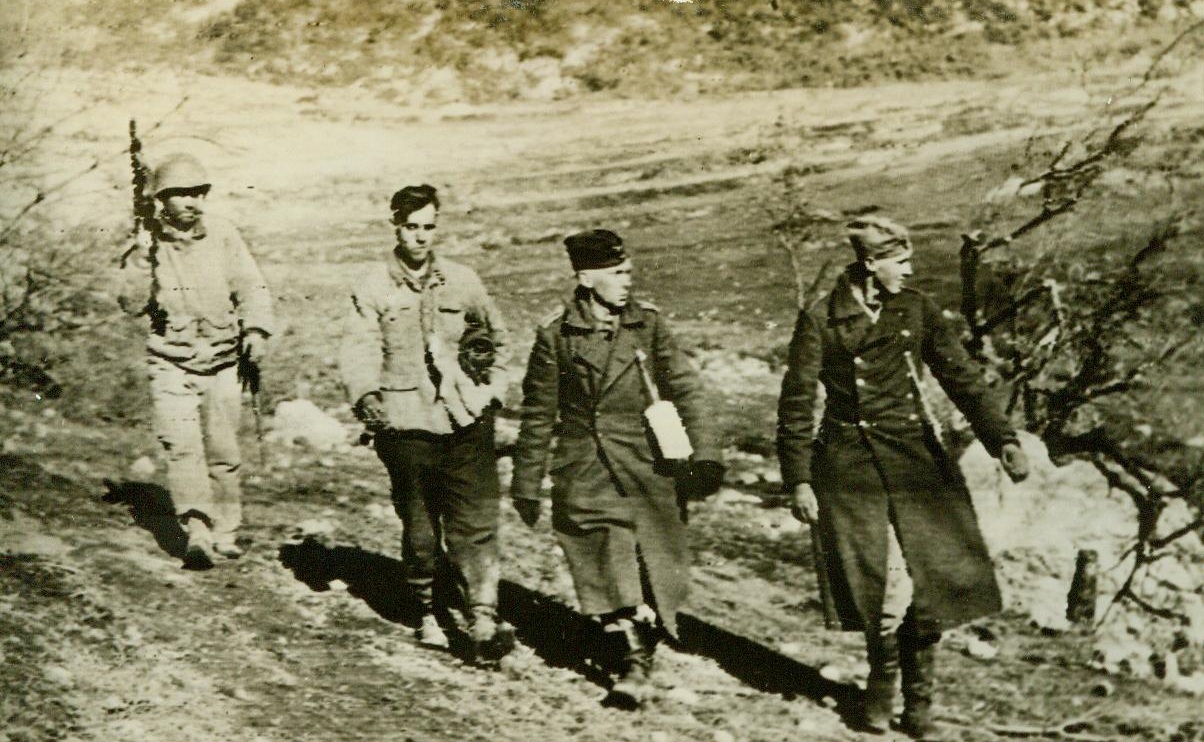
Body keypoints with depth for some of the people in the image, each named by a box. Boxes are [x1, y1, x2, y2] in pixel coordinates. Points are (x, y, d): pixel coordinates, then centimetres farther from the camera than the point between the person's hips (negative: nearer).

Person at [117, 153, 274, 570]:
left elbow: (251, 287, 0)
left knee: (223, 451, 6)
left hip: (222, 362, 2)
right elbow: (131, 304, -8)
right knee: (182, 446, -16)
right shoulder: (146, 245, -2)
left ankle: (225, 531, 21)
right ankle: (197, 532, -19)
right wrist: (142, 260, -22)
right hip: (171, 364, -1)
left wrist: (256, 330, -15)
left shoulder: (222, 235, 0)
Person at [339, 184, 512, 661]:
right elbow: (359, 351, -4)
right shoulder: (373, 290, 1)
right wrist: (365, 395, -21)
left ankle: (483, 622, -6)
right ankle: (427, 612, 29)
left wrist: (492, 388, 10)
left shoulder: (463, 282, 9)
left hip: (465, 424, 1)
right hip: (407, 426, -1)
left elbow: (496, 339, 21)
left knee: (475, 524, -7)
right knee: (418, 528, 9)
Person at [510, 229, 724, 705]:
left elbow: (683, 390, 4)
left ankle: (638, 660, 16)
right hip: (585, 474, -1)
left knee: (652, 564, 1)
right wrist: (526, 483, 7)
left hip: (645, 469, 2)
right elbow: (538, 412, 4)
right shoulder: (555, 333, -2)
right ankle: (632, 658, 10)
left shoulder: (649, 323, 2)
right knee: (611, 571, -5)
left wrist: (704, 453, -5)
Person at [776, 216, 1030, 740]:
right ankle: (882, 685, 22)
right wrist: (798, 481, -6)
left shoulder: (915, 310, 4)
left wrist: (1002, 439, -13)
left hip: (915, 458, 3)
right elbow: (796, 405, -2)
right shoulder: (820, 321, -5)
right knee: (879, 585, -5)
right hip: (851, 463, -3)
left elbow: (960, 377, -1)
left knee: (930, 582, -3)